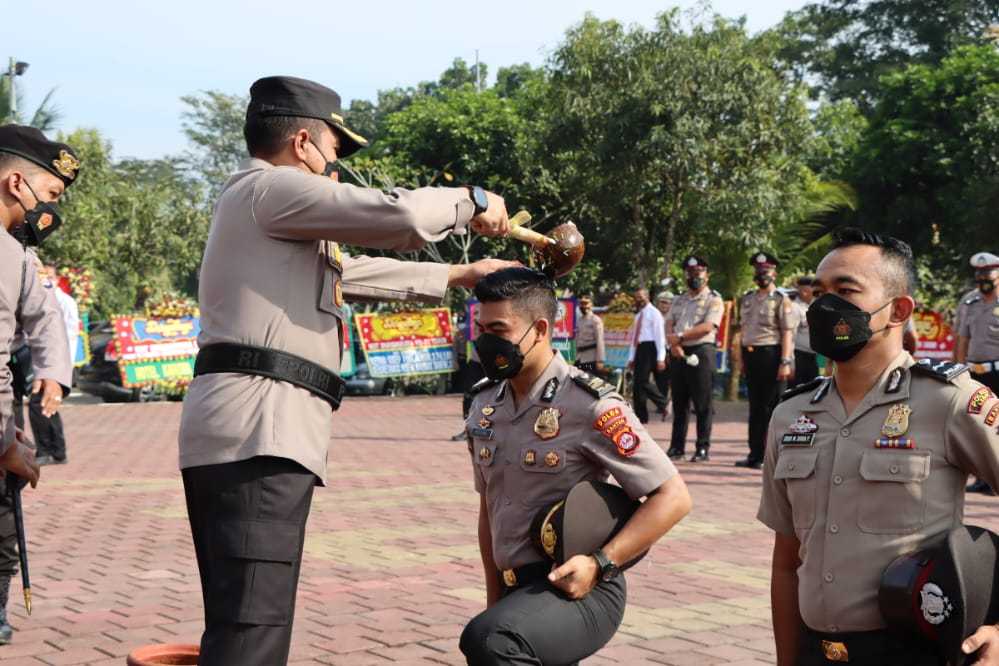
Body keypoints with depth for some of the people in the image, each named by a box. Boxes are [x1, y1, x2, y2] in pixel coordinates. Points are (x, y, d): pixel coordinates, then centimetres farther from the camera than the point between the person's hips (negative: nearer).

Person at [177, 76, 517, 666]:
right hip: (259, 431, -11)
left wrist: (457, 277, 40)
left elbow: (354, 272, 36)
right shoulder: (270, 187, -3)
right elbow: (398, 215, -12)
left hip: (248, 433, 11)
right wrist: (472, 201, 7)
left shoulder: (258, 204, 29)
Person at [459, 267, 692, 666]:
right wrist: (494, 600, 18)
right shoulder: (484, 407, 9)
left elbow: (673, 497, -12)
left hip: (579, 592, -7)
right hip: (517, 590, 7)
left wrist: (599, 564, -19)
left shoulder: (590, 405, -13)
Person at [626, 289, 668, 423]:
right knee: (637, 384, 4)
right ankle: (641, 416, 9)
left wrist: (660, 358, -18)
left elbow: (660, 336, -11)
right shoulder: (639, 315, 20)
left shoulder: (654, 313, -5)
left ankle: (663, 403, 2)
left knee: (643, 381, -16)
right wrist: (631, 358, 18)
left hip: (650, 349, -8)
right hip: (639, 349, 8)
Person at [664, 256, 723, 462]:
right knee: (679, 402, 8)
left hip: (701, 352, -5)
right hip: (678, 353, 5)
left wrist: (680, 337, -15)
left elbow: (707, 327, -12)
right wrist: (673, 343, -11)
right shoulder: (679, 300, 19)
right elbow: (669, 325, 9)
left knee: (703, 404, -4)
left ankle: (702, 448, -2)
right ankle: (677, 446, 13)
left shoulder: (714, 300, 1)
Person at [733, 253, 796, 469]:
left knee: (773, 407, -4)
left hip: (771, 354, -7)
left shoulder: (780, 300, -5)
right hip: (751, 356, 7)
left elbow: (787, 333, -11)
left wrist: (785, 362, -18)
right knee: (755, 407, 11)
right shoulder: (747, 299, 16)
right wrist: (741, 358, 15)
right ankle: (755, 455, 17)